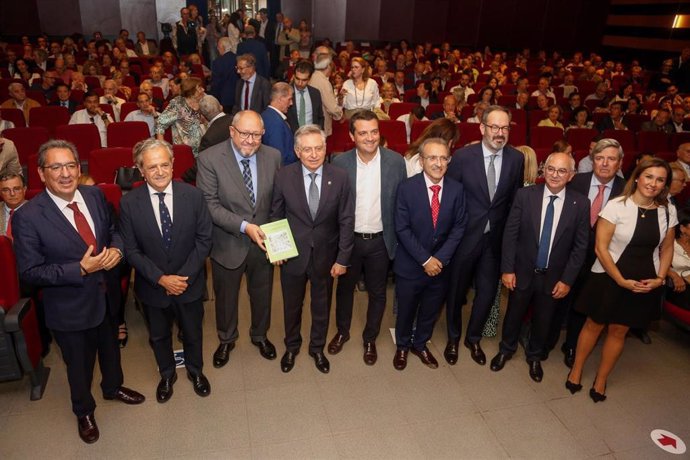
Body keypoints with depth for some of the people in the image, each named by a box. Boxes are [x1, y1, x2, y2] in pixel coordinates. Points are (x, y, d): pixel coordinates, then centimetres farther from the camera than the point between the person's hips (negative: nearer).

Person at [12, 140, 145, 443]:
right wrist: (81, 269, -29)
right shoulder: (27, 218, -23)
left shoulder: (95, 196, -9)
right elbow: (30, 272, -19)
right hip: (70, 307, -4)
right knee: (79, 364, 20)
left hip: (107, 296, 5)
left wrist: (116, 249, -16)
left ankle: (113, 387, 59)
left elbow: (113, 230, 6)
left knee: (110, 348, 29)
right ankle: (83, 411, 49)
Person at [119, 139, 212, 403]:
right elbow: (131, 251, -10)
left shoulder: (193, 195, -14)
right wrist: (161, 279, -18)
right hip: (153, 287, 0)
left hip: (190, 283, 0)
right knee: (158, 336, 22)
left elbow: (204, 240, -10)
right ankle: (167, 375, 50)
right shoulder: (129, 203, -15)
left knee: (192, 332, 21)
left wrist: (184, 275, -17)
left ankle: (195, 371, 49)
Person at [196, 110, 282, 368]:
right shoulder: (210, 159, -18)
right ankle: (226, 340, 47)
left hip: (264, 241, 3)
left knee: (262, 293, 22)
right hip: (228, 243, -2)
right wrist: (244, 226, -27)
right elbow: (210, 204, -19)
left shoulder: (273, 156, -7)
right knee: (226, 296, 20)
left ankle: (260, 335, 50)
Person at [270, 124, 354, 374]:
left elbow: (346, 221, -8)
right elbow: (276, 215, -1)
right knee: (292, 305, 20)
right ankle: (291, 346, 47)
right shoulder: (284, 176, -13)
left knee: (322, 305, 20)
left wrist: (343, 258, -8)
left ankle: (317, 347, 46)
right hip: (293, 254, 0)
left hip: (325, 255, 0)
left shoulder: (340, 177, -13)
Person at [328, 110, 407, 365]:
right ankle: (342, 332, 45)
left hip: (380, 240, 0)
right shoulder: (340, 163, -10)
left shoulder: (396, 162, -10)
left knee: (377, 293, 15)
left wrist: (400, 239, -3)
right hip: (348, 239, 1)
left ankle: (370, 339, 38)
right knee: (345, 288, 20)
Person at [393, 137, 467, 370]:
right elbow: (402, 229, -14)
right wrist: (425, 259, -17)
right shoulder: (407, 188, -14)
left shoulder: (456, 189, -6)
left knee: (431, 310, 20)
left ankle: (420, 344, 45)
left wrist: (440, 258, -14)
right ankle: (402, 346, 43)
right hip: (410, 265, -2)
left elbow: (459, 227, -4)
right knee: (406, 310, 16)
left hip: (441, 264, 3)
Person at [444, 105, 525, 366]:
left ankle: (473, 338, 39)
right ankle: (453, 338, 39)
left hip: (496, 239, 2)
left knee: (487, 292, 14)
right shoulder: (463, 156, -13)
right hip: (465, 236, -2)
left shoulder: (517, 159, -4)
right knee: (456, 291, 14)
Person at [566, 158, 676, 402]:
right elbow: (601, 247, -14)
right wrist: (621, 281, -17)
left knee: (618, 331, 13)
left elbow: (667, 248, 10)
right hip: (609, 278, -3)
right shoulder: (617, 206, -14)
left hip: (645, 283, 3)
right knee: (594, 325, 11)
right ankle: (576, 372, 32)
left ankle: (601, 381, 30)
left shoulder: (668, 211, -2)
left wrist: (660, 278, -3)